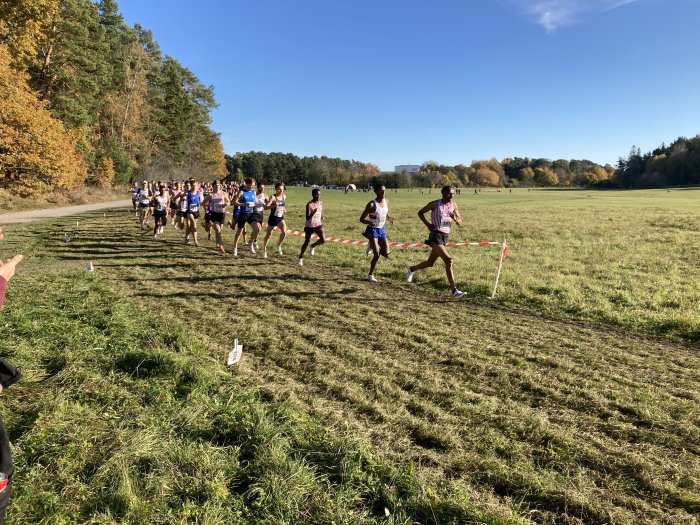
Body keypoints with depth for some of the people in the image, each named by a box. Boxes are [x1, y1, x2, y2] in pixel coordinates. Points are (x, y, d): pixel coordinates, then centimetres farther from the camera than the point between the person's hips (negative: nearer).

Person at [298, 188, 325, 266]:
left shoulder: (321, 203, 1)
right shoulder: (309, 204, -16)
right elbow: (307, 218, -21)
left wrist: (321, 221, -1)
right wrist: (314, 212, -35)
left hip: (318, 225, 4)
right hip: (309, 226, -4)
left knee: (323, 239, -17)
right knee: (306, 242, 6)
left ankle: (313, 246, 15)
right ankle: (300, 258, 25)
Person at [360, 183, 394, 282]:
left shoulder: (386, 202, 0)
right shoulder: (372, 204, -18)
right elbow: (361, 219, -14)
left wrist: (389, 219, -5)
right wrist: (369, 222, -35)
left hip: (382, 230, 6)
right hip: (372, 230, -6)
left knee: (386, 254, 2)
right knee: (377, 254, -11)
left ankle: (373, 246, 31)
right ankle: (371, 275, 7)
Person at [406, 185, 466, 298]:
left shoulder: (453, 205, 6)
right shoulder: (435, 204, -7)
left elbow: (460, 223, 11)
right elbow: (420, 212, 5)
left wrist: (455, 219, -12)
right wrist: (427, 224, -10)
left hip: (445, 236, 7)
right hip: (436, 235, -7)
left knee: (430, 263, 18)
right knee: (448, 260, -21)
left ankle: (412, 269, 47)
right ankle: (454, 291, -19)